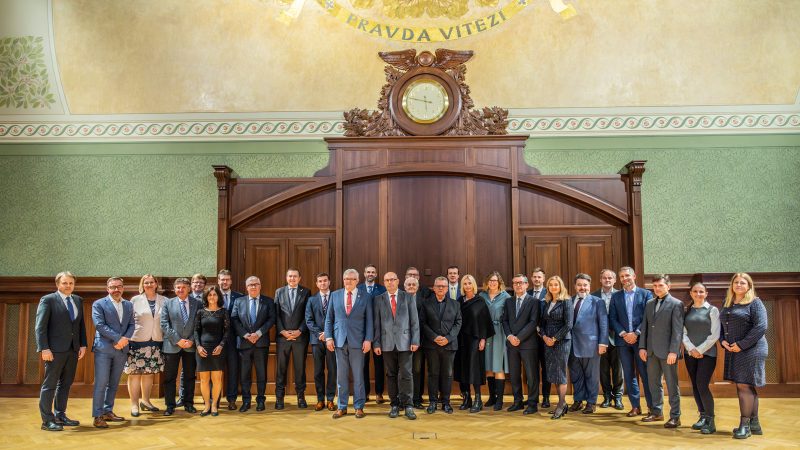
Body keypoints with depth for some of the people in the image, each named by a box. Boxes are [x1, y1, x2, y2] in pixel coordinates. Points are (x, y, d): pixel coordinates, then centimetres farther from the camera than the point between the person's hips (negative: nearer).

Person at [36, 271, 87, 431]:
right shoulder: (48, 300, -4)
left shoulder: (78, 300, 12)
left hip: (73, 349, 6)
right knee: (50, 384, 0)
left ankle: (60, 415, 22)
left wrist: (83, 344, 6)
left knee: (66, 384, 12)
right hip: (55, 349, -6)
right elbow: (40, 326, -9)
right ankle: (47, 420, 6)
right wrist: (44, 348, -15)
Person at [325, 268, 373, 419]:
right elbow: (329, 318, 9)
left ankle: (359, 407, 14)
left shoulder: (365, 297, 2)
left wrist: (368, 339, -7)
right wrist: (328, 337, 0)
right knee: (341, 376, 7)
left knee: (358, 375, 3)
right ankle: (342, 407, 16)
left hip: (357, 341, -2)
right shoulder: (335, 295, 8)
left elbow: (369, 320, 1)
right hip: (339, 340, 2)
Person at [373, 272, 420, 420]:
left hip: (404, 342, -1)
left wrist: (415, 340, -4)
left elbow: (414, 320, 3)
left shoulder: (408, 297, 4)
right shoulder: (378, 300, 6)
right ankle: (394, 405, 16)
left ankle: (408, 405, 3)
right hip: (387, 343, 1)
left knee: (405, 374, -4)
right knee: (391, 375, 7)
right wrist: (376, 343, -1)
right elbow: (376, 323, 5)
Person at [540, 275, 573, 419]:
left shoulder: (566, 302, -6)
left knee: (560, 373, -3)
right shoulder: (547, 303, 12)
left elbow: (568, 324, -12)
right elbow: (542, 323, 15)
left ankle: (561, 405, 4)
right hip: (548, 342, 6)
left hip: (562, 341, -6)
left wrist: (555, 339, -13)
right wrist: (544, 336, -3)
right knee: (553, 374, 7)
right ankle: (562, 404, 15)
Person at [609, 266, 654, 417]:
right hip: (623, 340, 3)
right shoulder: (615, 296, 9)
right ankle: (635, 406, 14)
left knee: (645, 373, 0)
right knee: (629, 374, 6)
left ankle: (651, 406, 10)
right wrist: (623, 334, -9)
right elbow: (612, 318, 5)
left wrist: (636, 333, -13)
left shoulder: (646, 294, 1)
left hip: (641, 339, -3)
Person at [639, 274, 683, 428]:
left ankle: (675, 416, 9)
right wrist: (642, 347, 5)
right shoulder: (649, 304, 13)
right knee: (653, 383, 13)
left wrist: (673, 351, -17)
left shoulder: (676, 304, -5)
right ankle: (657, 412, 25)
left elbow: (678, 330, -11)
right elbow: (645, 327, 13)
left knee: (672, 384, 1)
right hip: (651, 351, 6)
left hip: (667, 351, -6)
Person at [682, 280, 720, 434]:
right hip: (690, 353, 4)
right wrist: (691, 349, -10)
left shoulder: (712, 310, -1)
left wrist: (700, 350, -12)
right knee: (695, 386, 6)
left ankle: (710, 421, -2)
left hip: (707, 353, -4)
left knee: (702, 385, -12)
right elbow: (683, 332, 5)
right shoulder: (687, 311, 9)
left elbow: (715, 334, -7)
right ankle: (703, 416, 18)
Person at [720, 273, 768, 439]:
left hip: (750, 351, -7)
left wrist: (741, 345, -17)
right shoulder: (727, 304, 14)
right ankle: (754, 424, 19)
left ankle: (745, 425, 1)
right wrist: (723, 341, -2)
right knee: (748, 387, 12)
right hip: (733, 351, 7)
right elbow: (721, 326, 18)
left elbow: (761, 327, -15)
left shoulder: (755, 303, -5)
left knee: (744, 385, -7)